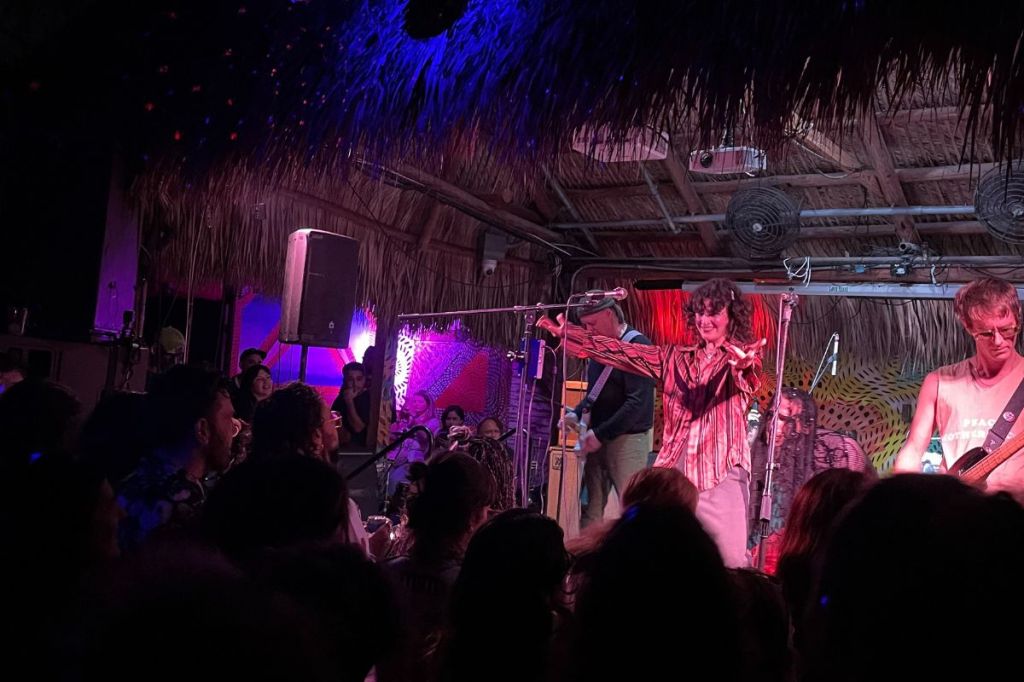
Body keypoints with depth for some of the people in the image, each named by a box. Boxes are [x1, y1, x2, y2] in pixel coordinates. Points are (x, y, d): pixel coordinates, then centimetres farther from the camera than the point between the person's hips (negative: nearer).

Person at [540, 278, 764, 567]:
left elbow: (748, 375, -20)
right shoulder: (675, 358, 15)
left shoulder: (743, 356, 3)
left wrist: (745, 364, -45)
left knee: (732, 564, -8)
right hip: (674, 471, 4)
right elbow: (622, 352, 12)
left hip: (722, 473, -4)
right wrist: (566, 332, 6)